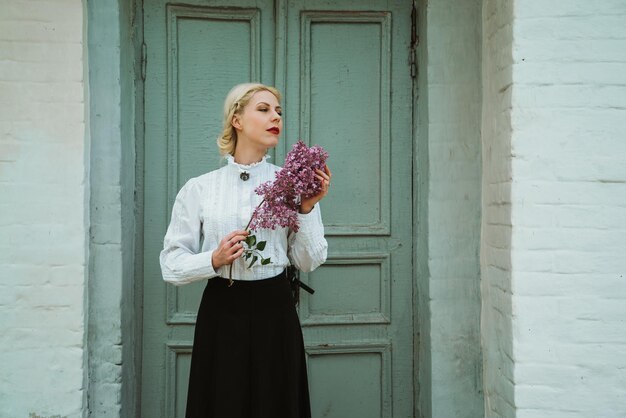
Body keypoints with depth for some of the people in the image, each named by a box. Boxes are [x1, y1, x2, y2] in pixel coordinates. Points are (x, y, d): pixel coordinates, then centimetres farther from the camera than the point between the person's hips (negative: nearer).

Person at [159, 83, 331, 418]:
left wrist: (307, 209, -12)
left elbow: (309, 261, 0)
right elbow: (171, 264, -1)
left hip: (275, 313, 1)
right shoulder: (199, 189, 0)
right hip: (222, 314, -1)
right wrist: (215, 260, -17)